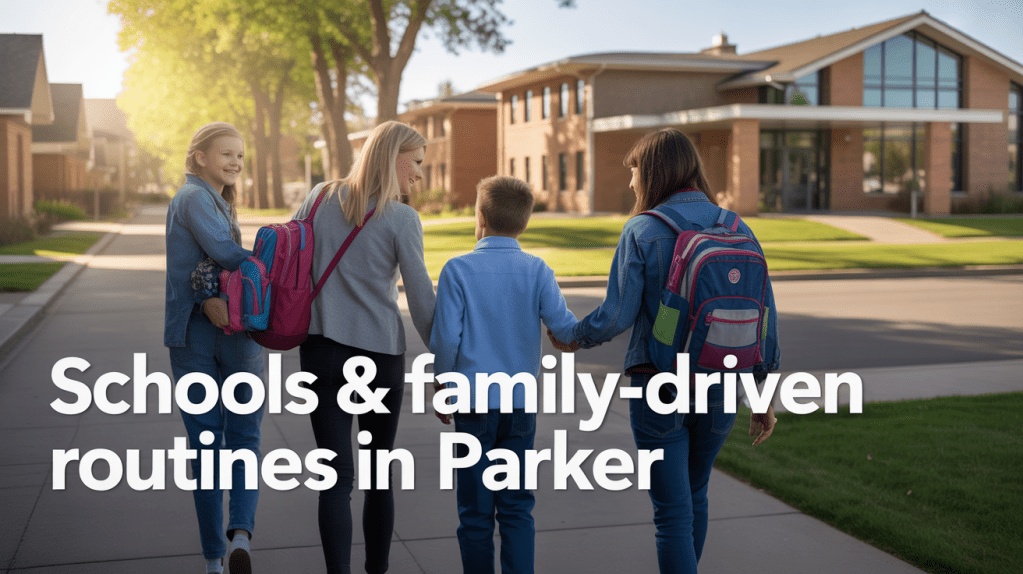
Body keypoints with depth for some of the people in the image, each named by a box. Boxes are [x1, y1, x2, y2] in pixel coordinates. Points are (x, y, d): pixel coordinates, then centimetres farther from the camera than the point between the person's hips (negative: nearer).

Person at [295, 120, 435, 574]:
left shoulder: (321, 198, 4)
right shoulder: (401, 219, -8)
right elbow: (422, 300, -7)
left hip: (321, 350, 2)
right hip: (381, 354, -2)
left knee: (337, 476, 0)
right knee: (379, 473, 15)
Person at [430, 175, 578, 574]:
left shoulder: (458, 269, -7)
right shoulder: (537, 270, -4)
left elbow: (446, 339, -9)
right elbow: (563, 327, -9)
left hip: (474, 403, -1)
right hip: (521, 405, 2)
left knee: (475, 511, 10)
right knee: (517, 507, 10)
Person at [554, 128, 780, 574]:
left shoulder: (642, 231, -10)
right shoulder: (737, 230, 2)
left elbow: (617, 315, -12)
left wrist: (573, 337, 9)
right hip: (722, 386, 5)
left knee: (673, 511, 2)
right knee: (695, 497, 24)